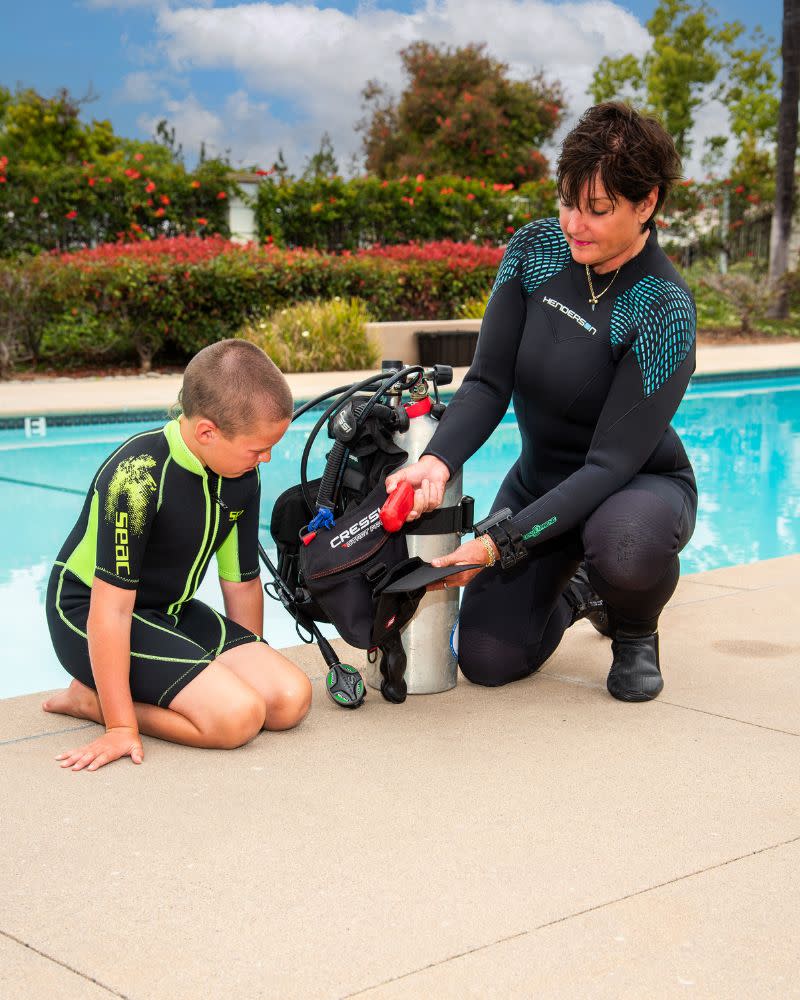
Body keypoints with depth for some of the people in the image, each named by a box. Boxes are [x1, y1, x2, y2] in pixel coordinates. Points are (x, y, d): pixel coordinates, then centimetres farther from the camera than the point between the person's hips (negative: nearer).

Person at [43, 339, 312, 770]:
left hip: (173, 612, 8)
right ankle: (90, 698, -6)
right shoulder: (138, 475, -28)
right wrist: (121, 727, -25)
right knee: (236, 714, -25)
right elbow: (111, 609, -27)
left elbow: (241, 582, 8)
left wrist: (254, 663, 16)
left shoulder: (242, 476, -5)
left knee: (291, 698, -9)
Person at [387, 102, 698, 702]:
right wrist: (438, 461, -33)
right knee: (488, 660, -5)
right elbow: (489, 383, -12)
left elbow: (612, 462, -29)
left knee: (625, 546, -41)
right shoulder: (536, 250, -11)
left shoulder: (665, 310, -26)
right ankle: (572, 594, 30)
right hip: (541, 480, 5)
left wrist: (498, 543, -35)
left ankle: (636, 635, -3)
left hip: (641, 485, -4)